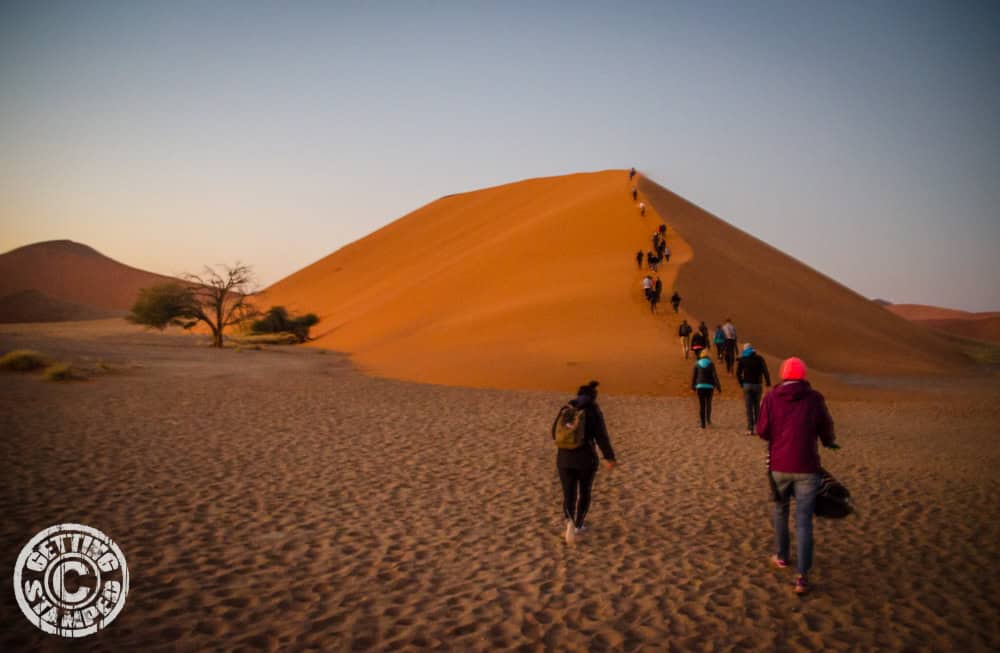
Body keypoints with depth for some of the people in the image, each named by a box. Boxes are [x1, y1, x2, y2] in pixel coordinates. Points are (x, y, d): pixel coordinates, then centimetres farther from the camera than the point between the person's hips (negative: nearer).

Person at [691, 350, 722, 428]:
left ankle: (703, 423, 3)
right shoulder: (711, 364, -4)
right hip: (709, 386, -1)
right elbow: (715, 376, -8)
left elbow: (694, 376, 4)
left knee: (701, 405, 5)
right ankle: (708, 419, 4)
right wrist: (718, 386, -3)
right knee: (708, 403, 17)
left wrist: (693, 386, 16)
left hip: (700, 386, 1)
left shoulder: (697, 364, 1)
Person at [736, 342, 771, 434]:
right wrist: (768, 382, 3)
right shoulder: (760, 358, 1)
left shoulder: (742, 359, 0)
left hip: (747, 385, -1)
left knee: (749, 407, 0)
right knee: (757, 406, 14)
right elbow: (765, 371, -5)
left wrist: (741, 383, 10)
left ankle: (750, 428, -5)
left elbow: (738, 373, -1)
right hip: (757, 385, 1)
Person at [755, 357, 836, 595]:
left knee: (780, 510, 24)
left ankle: (781, 556, 37)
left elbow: (762, 431, -3)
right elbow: (827, 433, 1)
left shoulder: (771, 398, -4)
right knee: (804, 521, 2)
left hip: (779, 465, 1)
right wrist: (830, 442, 24)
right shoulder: (815, 399, -5)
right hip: (806, 468, -1)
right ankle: (802, 576, -3)